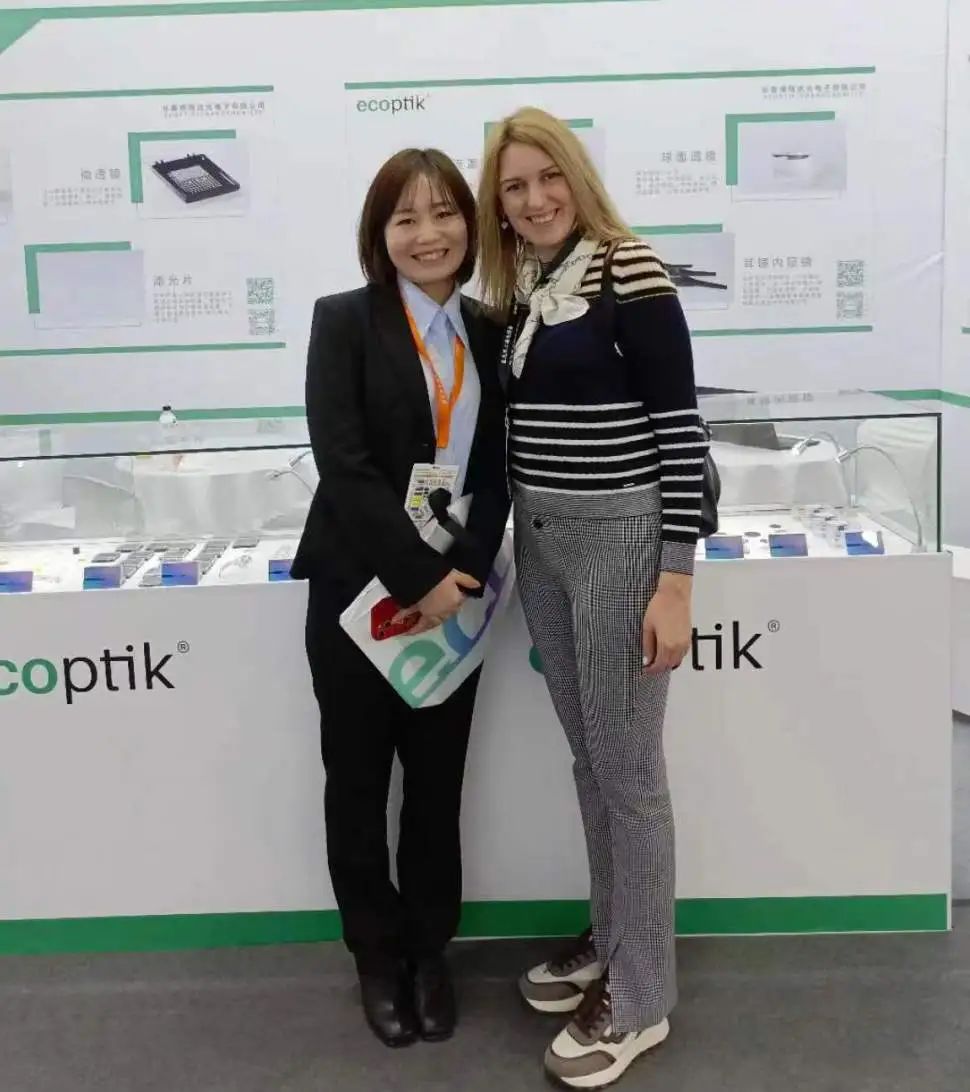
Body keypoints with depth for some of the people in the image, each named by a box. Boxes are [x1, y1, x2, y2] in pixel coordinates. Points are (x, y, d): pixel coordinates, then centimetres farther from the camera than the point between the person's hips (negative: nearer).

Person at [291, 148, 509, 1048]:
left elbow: (495, 471, 2)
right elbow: (344, 465, -15)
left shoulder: (488, 332, 6)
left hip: (452, 592, 3)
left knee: (438, 785, 13)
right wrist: (419, 576, -19)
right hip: (357, 591, -3)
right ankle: (378, 958, 30)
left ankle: (430, 953, 31)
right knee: (359, 784, 10)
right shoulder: (344, 321, -6)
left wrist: (460, 572, -12)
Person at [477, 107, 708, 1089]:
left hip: (620, 538, -7)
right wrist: (512, 538, 16)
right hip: (540, 543, 7)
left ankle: (640, 998, 17)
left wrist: (675, 578, -18)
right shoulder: (519, 292, 9)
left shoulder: (630, 271, -12)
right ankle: (608, 939, 35)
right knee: (588, 757, 17)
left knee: (627, 767, 2)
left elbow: (679, 426, -15)